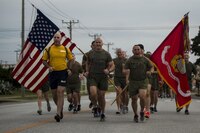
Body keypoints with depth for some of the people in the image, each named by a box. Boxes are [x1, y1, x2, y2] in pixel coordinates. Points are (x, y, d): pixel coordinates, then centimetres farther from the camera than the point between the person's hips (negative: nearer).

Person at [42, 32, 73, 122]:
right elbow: (44, 60, 9)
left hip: (63, 72, -2)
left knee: (60, 92, -15)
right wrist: (48, 67, -9)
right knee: (54, 94, 8)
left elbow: (71, 59, 13)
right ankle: (61, 109, 33)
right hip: (53, 73, 2)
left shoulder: (65, 49, 4)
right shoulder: (49, 49, 4)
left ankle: (58, 114, -17)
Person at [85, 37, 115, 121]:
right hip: (92, 77, 0)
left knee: (101, 96, 3)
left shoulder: (106, 54, 3)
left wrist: (108, 70, -16)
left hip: (103, 77, 0)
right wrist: (87, 71, 8)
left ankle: (102, 113, 20)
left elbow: (112, 66, 4)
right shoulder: (91, 54, 7)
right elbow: (88, 63, 24)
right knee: (93, 93, -21)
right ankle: (95, 107, 5)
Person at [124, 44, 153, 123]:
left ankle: (142, 112, 2)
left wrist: (149, 71, -4)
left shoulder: (145, 59, 7)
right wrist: (127, 79, -21)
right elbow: (127, 70, -5)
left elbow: (151, 67, 19)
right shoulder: (129, 60, 3)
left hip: (143, 81, -1)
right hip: (133, 82, 1)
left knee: (142, 96, -22)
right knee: (134, 99, 4)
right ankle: (135, 115, 23)